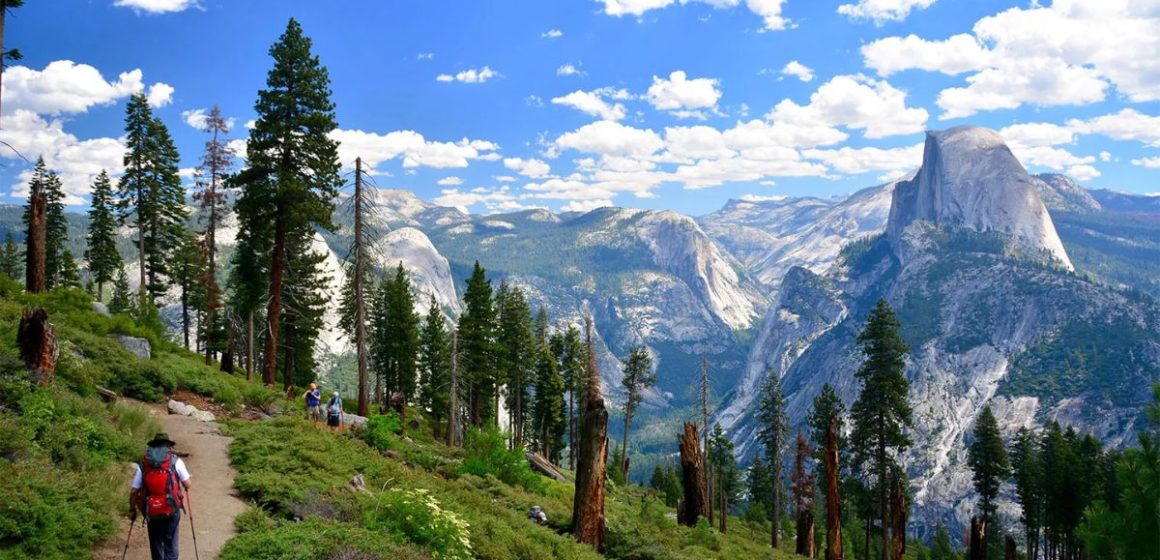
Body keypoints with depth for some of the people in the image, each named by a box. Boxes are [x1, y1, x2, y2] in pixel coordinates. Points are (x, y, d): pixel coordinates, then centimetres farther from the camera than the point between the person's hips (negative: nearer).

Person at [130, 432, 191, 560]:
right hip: (172, 509, -2)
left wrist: (132, 510, 17)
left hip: (151, 511, 2)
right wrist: (185, 487, 25)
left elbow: (134, 491, 5)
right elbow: (187, 484, 2)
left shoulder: (143, 464, 6)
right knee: (171, 546, 3)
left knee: (155, 544, 19)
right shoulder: (175, 461, 0)